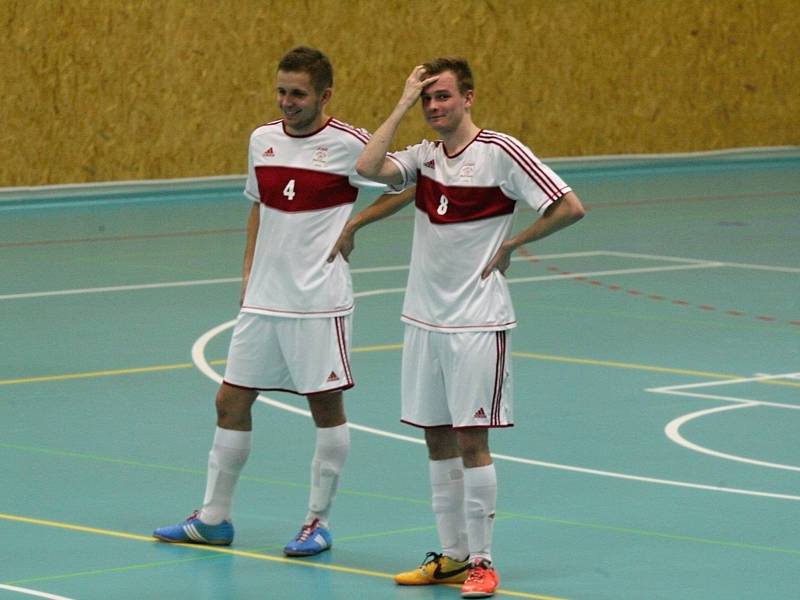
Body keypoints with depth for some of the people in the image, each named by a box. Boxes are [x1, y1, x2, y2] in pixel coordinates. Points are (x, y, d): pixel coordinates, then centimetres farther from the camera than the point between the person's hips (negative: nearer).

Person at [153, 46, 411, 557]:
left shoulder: (349, 144, -10)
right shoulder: (262, 140, 7)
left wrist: (354, 225, -13)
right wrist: (249, 269, 13)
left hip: (319, 301, -6)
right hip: (263, 299, 6)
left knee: (326, 405, 2)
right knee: (232, 401, 8)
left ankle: (319, 522, 14)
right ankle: (214, 519, 18)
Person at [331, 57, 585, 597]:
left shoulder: (500, 152, -10)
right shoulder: (423, 157, 7)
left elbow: (570, 207, -13)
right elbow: (369, 168, -12)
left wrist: (510, 245, -8)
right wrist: (404, 103, -8)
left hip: (478, 323, -6)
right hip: (425, 319, 6)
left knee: (472, 440, -5)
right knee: (437, 437, 9)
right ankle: (452, 556, 18)